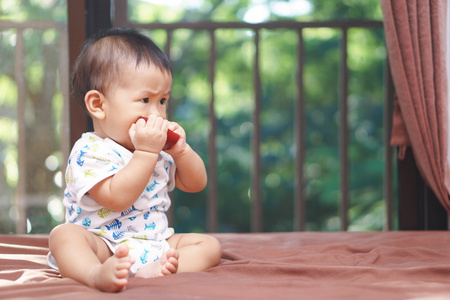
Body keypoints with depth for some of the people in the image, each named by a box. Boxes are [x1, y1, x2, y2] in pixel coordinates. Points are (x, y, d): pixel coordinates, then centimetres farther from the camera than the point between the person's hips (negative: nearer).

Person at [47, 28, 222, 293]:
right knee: (64, 234, -32)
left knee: (209, 244, -11)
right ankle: (96, 274, -63)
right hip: (105, 245, -6)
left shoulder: (159, 150, 13)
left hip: (155, 243, 7)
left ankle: (154, 271, -38)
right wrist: (146, 152, -27)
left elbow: (196, 184, 17)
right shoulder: (90, 152, -12)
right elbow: (117, 198, -25)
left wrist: (180, 149, -2)